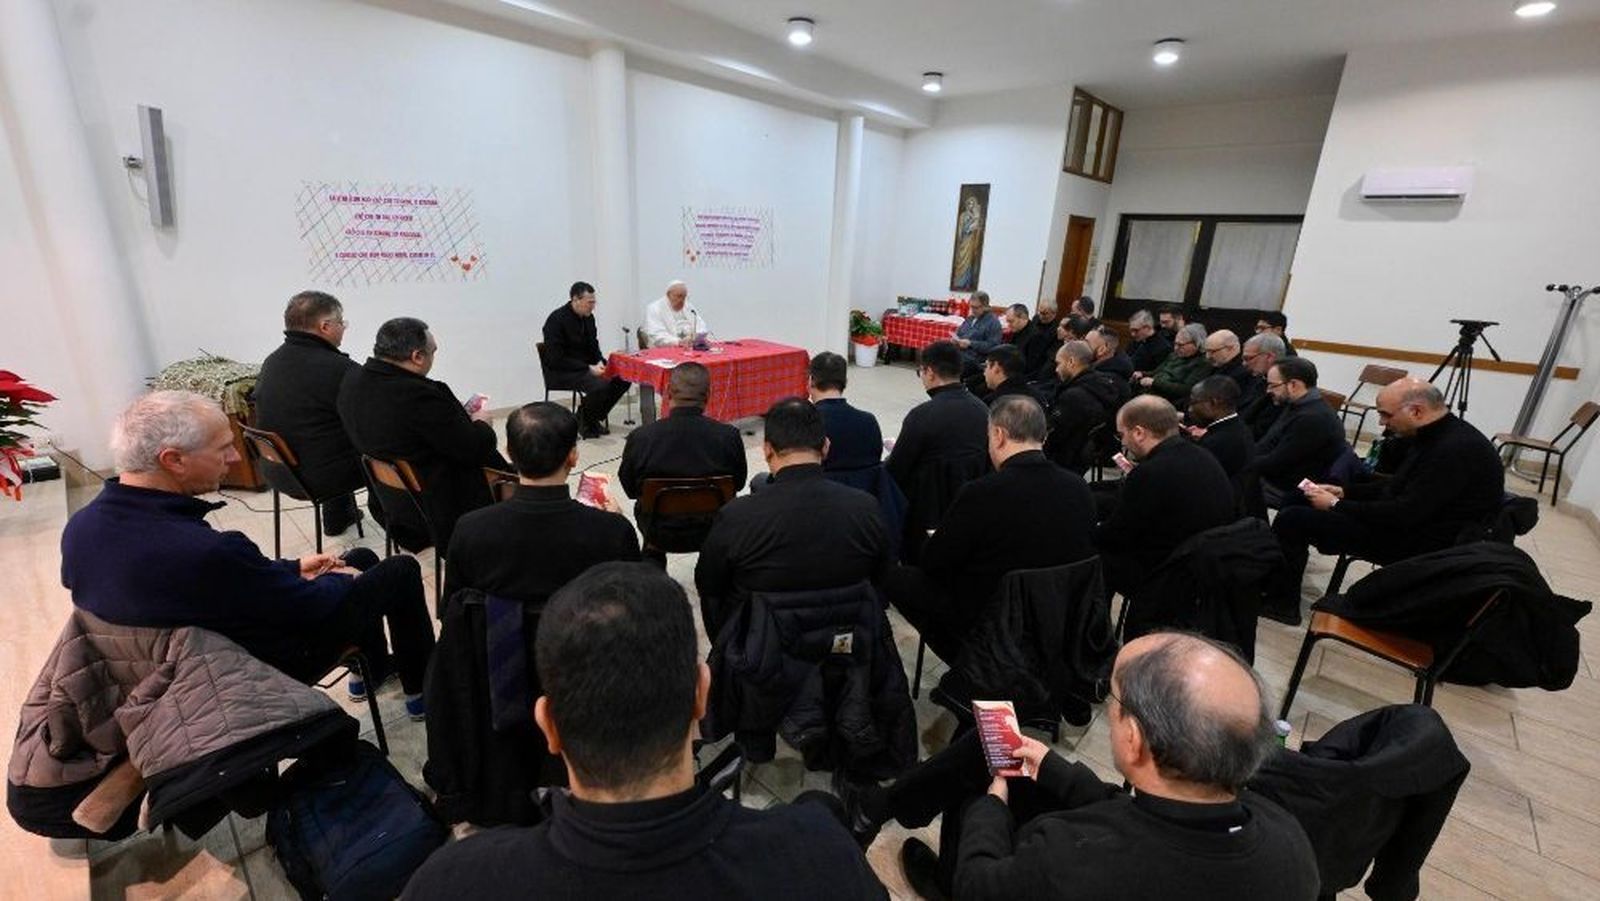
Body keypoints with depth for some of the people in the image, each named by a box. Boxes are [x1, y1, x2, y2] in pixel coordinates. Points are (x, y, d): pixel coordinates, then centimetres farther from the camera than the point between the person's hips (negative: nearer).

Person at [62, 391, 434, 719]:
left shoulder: (81, 527, -13)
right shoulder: (206, 552, -40)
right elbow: (315, 608, -24)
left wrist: (292, 568, 4)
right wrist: (341, 580, -3)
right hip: (269, 668, -8)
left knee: (362, 558, 19)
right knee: (402, 570, 6)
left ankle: (373, 667, 37)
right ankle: (421, 688, 24)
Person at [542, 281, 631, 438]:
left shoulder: (588, 317, 8)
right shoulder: (556, 320, -15)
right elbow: (556, 359, -19)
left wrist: (600, 362, -4)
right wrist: (589, 368, -23)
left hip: (587, 368, 8)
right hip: (562, 372, -8)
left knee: (623, 378, -12)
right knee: (599, 385, -33)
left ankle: (594, 418, 4)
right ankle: (583, 421, -5)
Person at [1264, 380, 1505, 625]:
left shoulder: (1455, 450, -25)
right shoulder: (1441, 436, 6)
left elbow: (1405, 514, -27)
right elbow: (1398, 486, 17)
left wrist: (1336, 505, -18)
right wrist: (1344, 492, 6)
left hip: (1419, 544, -10)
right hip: (1411, 521, 10)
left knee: (1293, 519, -15)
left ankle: (1281, 603, 2)